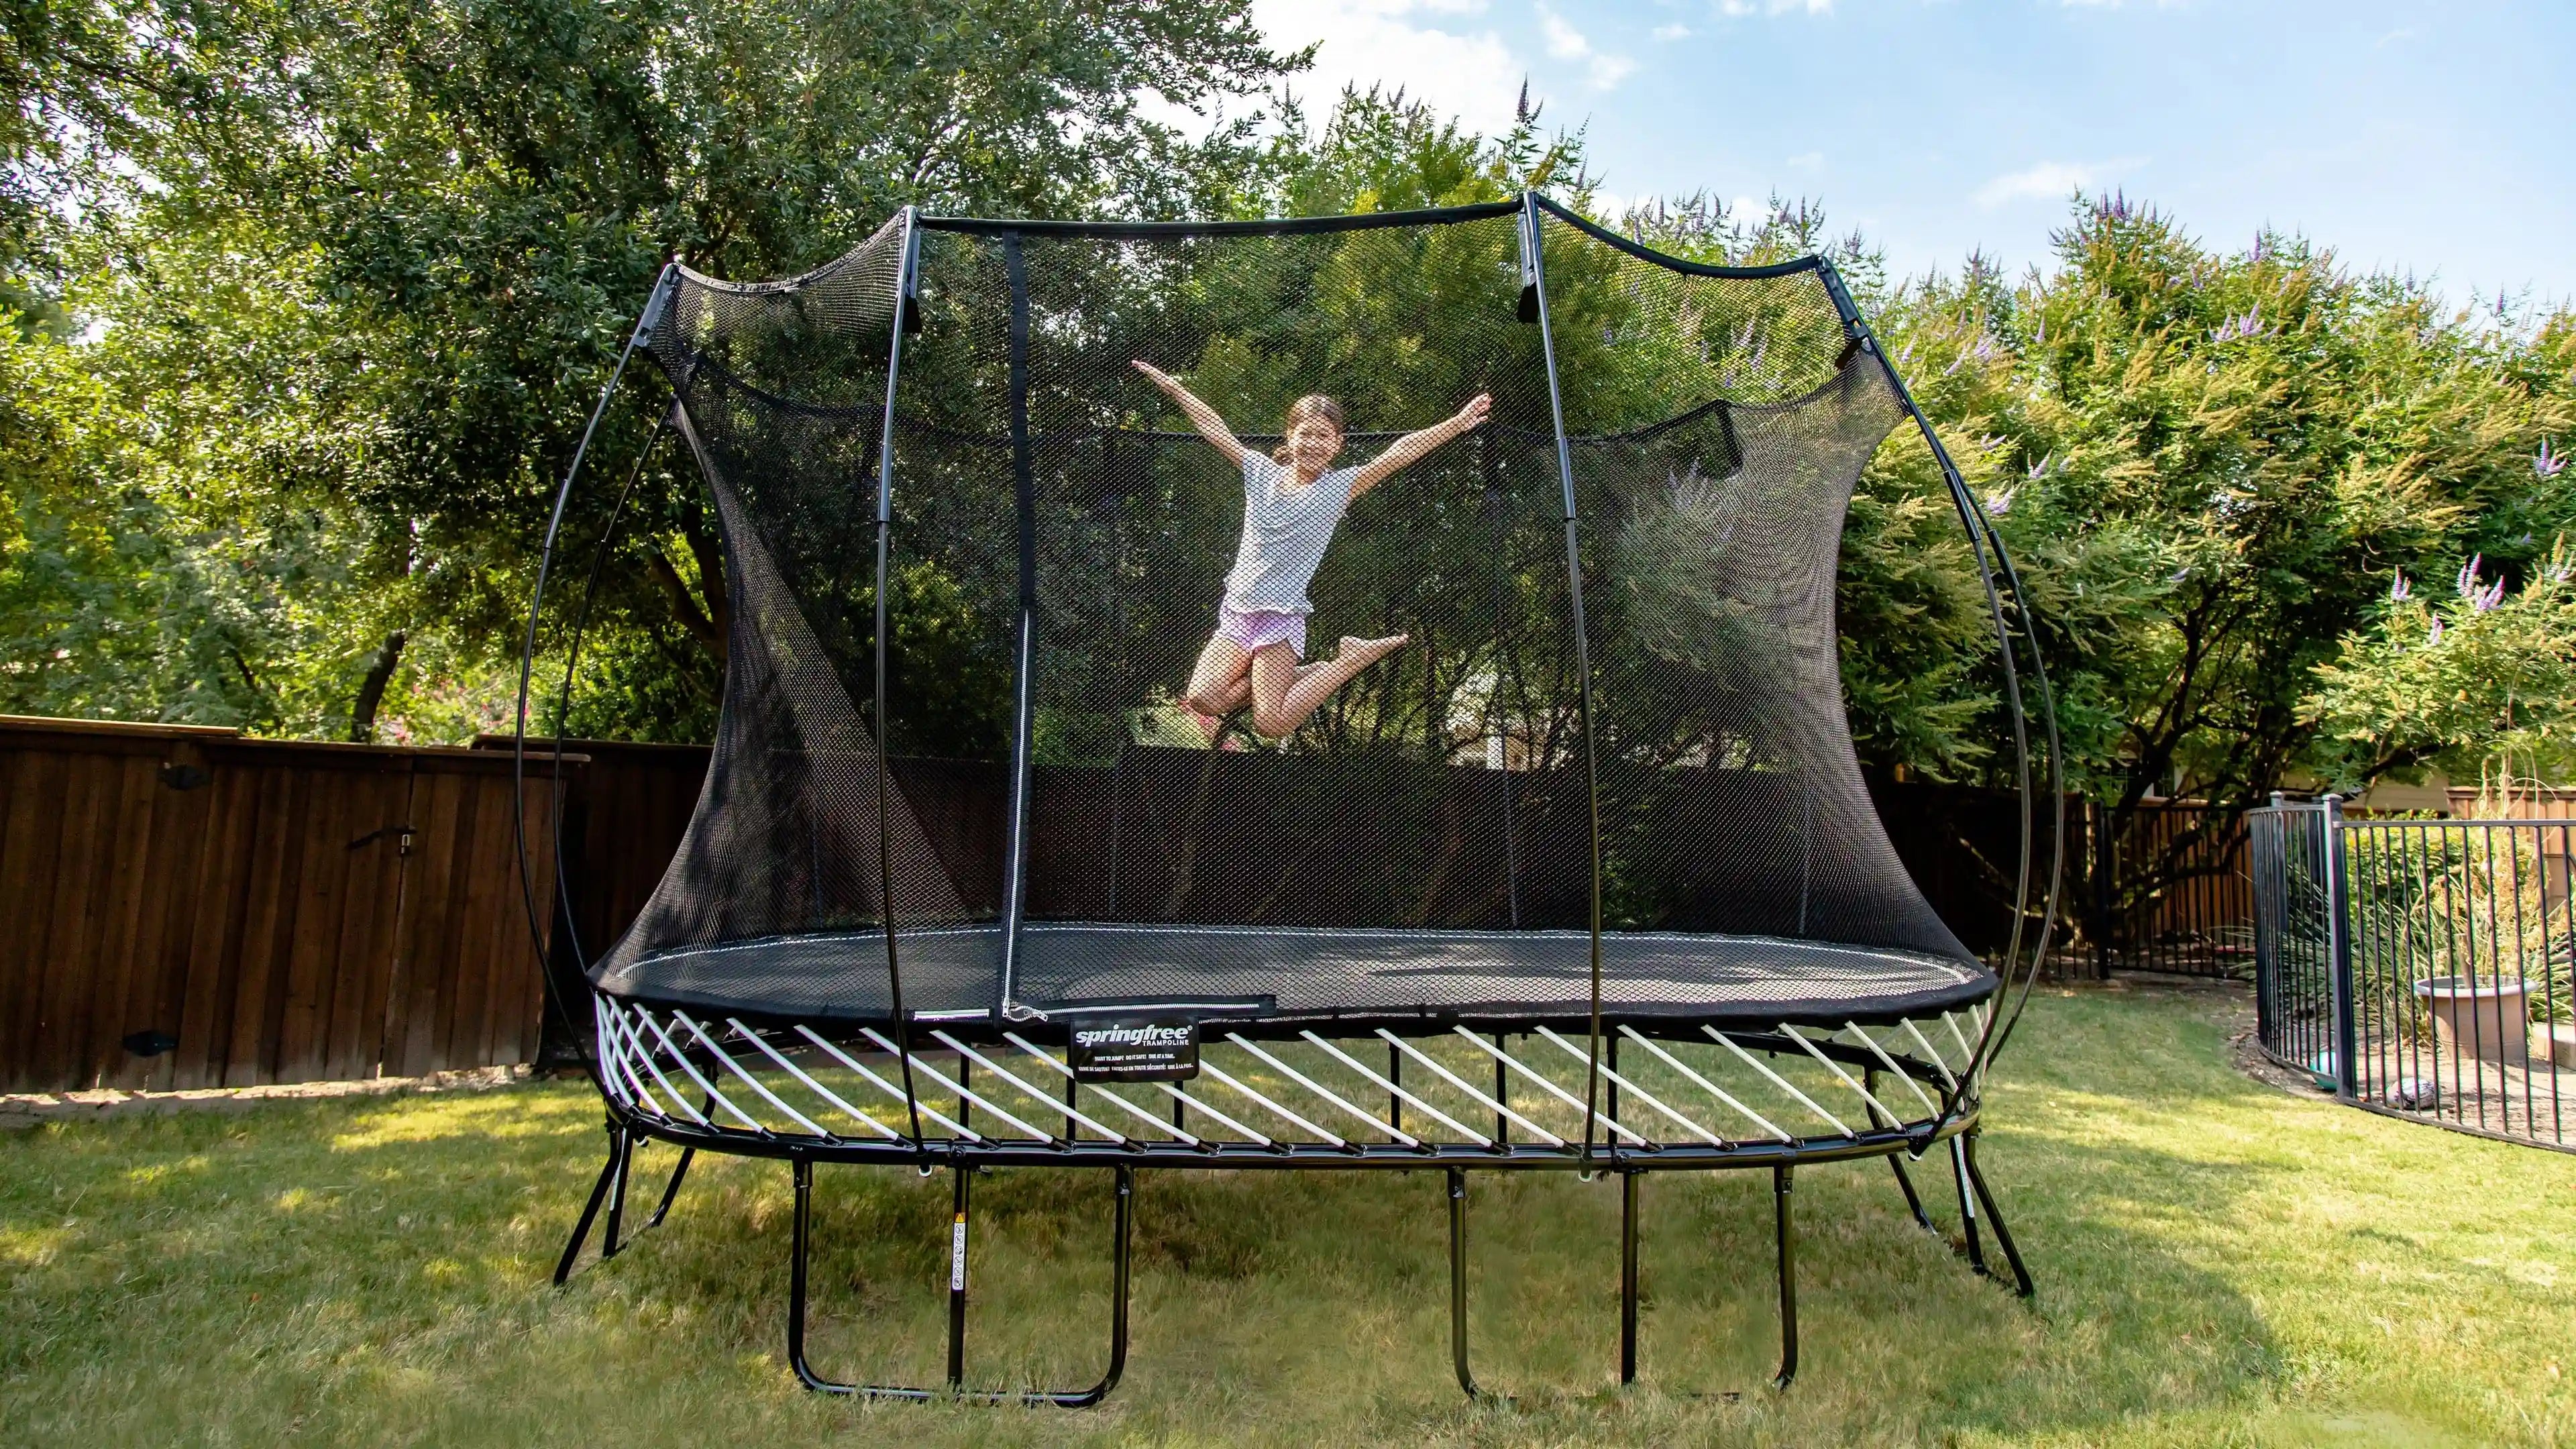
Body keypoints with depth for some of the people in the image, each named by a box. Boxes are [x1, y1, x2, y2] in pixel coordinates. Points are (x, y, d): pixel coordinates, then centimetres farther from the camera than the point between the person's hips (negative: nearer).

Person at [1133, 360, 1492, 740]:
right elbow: (1215, 429, 11)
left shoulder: (1339, 487, -2)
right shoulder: (1262, 473, 7)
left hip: (1281, 617, -4)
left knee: (1271, 725, -15)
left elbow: (1400, 453, -12)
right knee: (1201, 700, -15)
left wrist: (1457, 423, -18)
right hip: (1236, 612, 4)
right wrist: (1170, 384, 14)